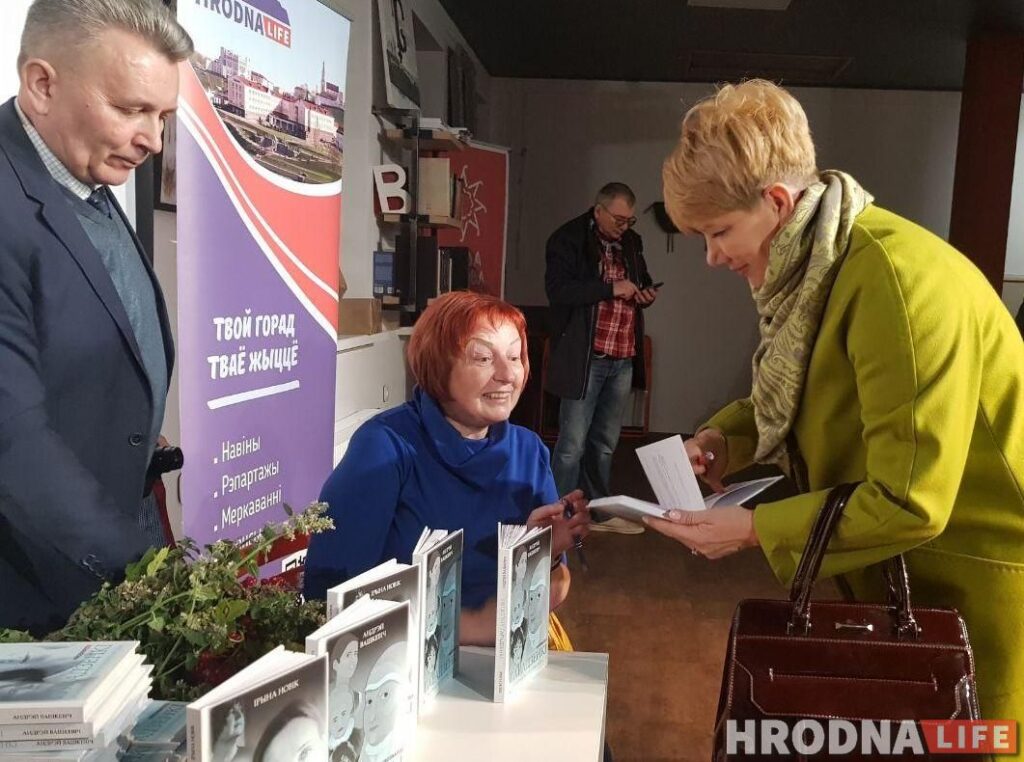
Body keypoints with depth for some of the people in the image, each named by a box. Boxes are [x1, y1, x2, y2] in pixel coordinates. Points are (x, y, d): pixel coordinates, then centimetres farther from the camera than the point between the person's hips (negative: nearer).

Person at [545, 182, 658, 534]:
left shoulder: (630, 242, 14)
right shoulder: (568, 239, -6)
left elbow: (641, 280, 28)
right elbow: (558, 289, -18)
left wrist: (646, 293, 4)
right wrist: (610, 288, -20)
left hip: (623, 359, 7)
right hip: (584, 357, -7)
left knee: (604, 442, 16)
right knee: (572, 445, -3)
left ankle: (598, 511, 27)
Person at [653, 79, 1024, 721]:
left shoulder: (894, 277, -29)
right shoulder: (814, 265, 0)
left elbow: (908, 502, -28)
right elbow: (798, 399, 14)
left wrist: (754, 529, -22)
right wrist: (722, 440, -4)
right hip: (901, 570, 8)